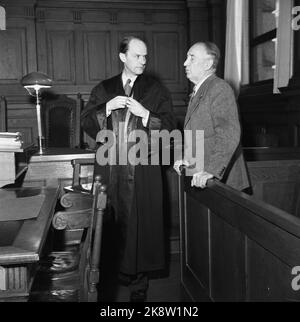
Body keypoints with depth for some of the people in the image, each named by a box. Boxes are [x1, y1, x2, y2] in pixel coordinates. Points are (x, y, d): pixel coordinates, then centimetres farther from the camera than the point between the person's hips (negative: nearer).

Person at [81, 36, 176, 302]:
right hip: (110, 169, 2)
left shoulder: (156, 90, 8)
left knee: (141, 225, 0)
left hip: (143, 172, -1)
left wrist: (145, 114, -13)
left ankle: (139, 284, 13)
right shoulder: (103, 89, 14)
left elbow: (169, 127, 2)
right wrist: (107, 107, -8)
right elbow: (86, 123, 7)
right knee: (112, 224, 5)